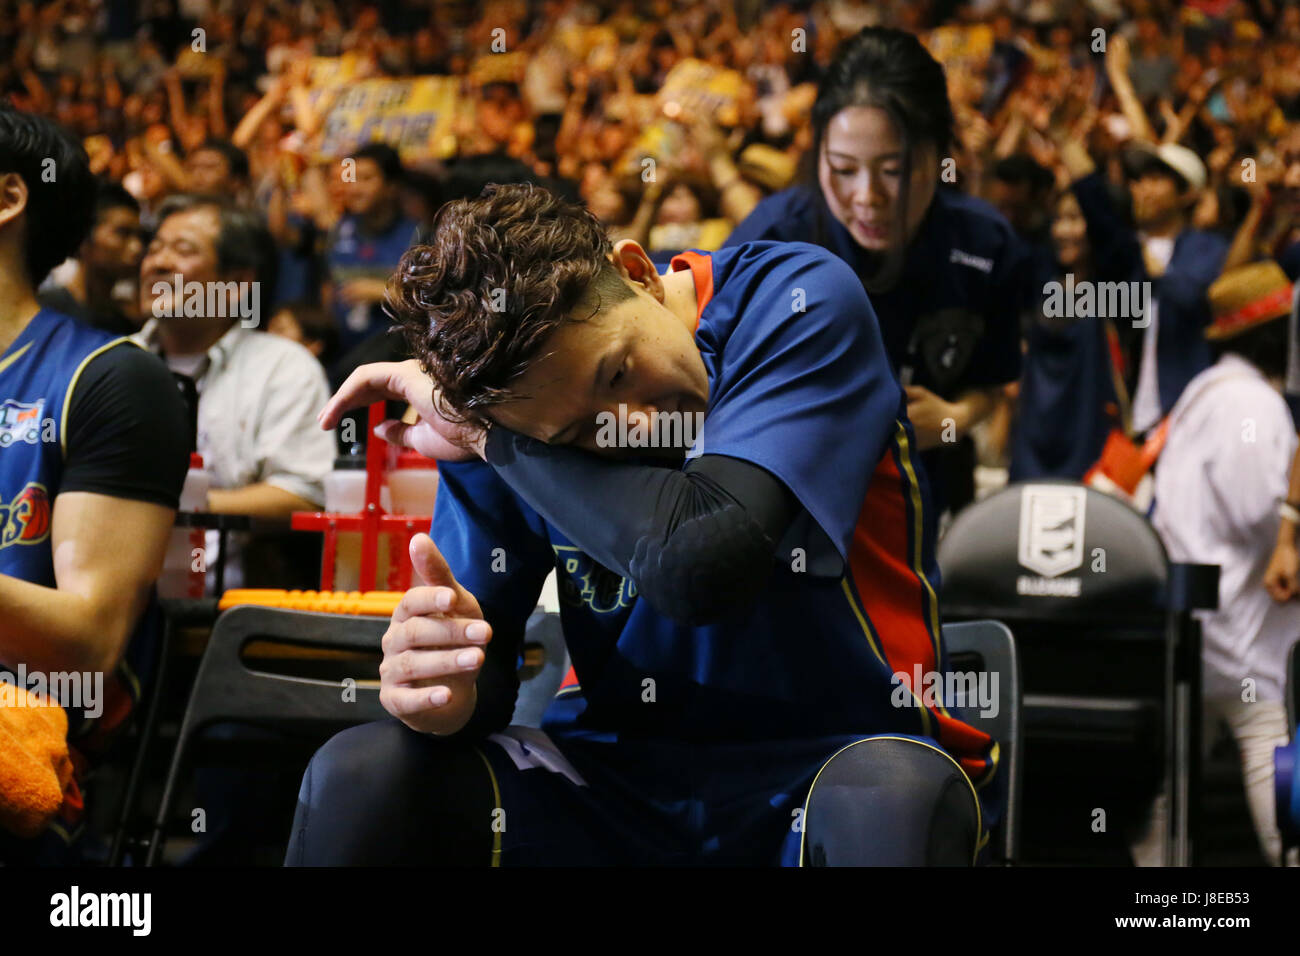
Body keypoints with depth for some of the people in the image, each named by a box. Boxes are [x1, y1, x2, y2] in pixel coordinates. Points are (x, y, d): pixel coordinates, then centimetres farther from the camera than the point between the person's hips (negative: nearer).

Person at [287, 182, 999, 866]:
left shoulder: (803, 302, -17)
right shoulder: (505, 405, -5)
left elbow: (700, 565, -30)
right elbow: (486, 663, -1)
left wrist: (491, 438, -20)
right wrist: (449, 696, -26)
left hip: (836, 758, -2)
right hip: (620, 780, 2)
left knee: (887, 798, -37)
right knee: (358, 776, -20)